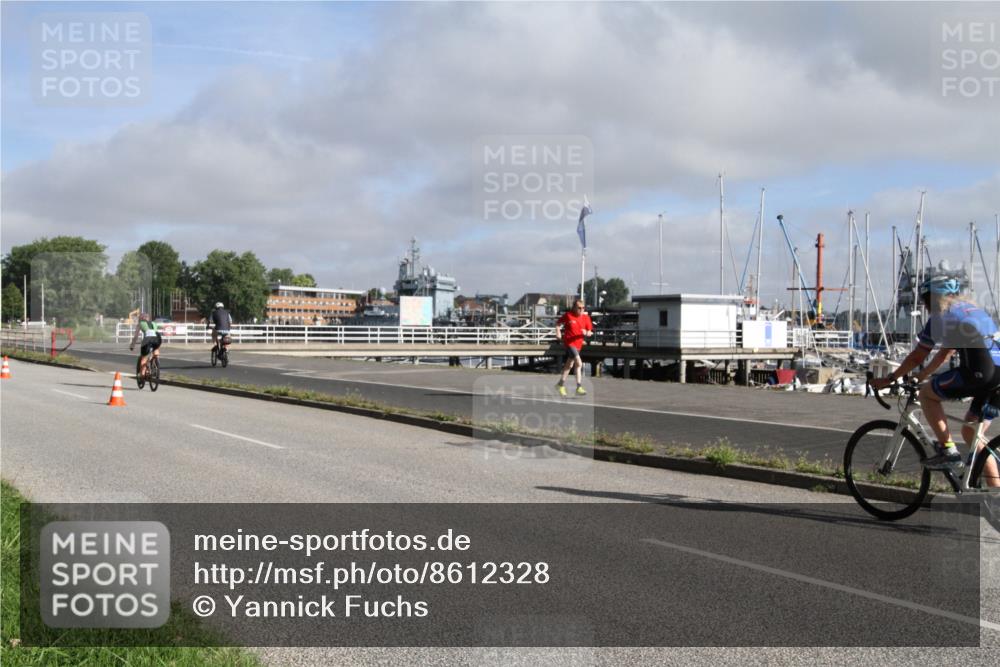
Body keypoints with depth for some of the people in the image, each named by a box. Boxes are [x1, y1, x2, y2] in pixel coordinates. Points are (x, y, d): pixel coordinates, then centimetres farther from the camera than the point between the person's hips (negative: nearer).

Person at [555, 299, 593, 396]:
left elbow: (590, 332, 3)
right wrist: (558, 332, -8)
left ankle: (561, 384, 37)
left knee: (569, 365, 19)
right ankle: (579, 387, -16)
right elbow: (558, 323, 6)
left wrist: (587, 333, -19)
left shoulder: (586, 317, 0)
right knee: (579, 363, -18)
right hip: (569, 343, -6)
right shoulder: (568, 315, -10)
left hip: (578, 344, 6)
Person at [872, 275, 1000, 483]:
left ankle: (948, 451, 4)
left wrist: (888, 379, 21)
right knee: (971, 432, 19)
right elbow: (946, 352, 38)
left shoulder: (941, 316, 6)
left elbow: (916, 357, 10)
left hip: (982, 372, -8)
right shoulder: (972, 309, 29)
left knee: (927, 394, 11)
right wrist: (921, 376, 46)